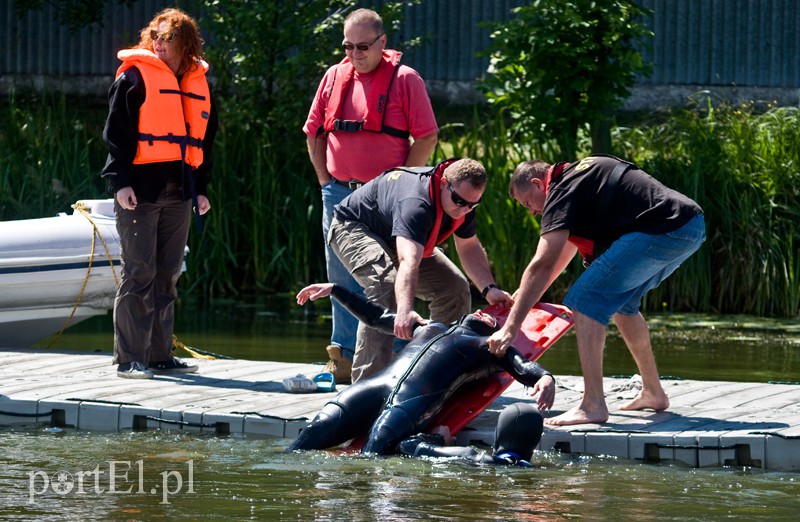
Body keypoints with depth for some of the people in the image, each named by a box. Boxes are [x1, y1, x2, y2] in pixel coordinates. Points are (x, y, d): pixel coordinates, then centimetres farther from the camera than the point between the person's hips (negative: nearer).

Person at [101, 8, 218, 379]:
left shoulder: (197, 82, 15)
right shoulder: (135, 77, -2)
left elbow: (203, 139, 21)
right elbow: (116, 133, -5)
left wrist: (200, 188, 15)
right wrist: (121, 181, -13)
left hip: (178, 194, 6)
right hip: (140, 191, -6)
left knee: (167, 277, 9)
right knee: (139, 275, -6)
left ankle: (160, 355, 14)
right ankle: (129, 359, -4)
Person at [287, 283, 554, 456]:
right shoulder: (429, 328, 41)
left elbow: (524, 368, 10)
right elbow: (375, 316, 49)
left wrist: (545, 378, -14)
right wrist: (334, 290, 49)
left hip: (418, 400, -3)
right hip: (377, 384, 3)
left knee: (379, 440, -37)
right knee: (321, 427, -25)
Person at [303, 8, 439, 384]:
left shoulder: (405, 80, -4)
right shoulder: (335, 77, 9)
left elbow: (427, 137, -5)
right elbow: (314, 132, 17)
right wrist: (326, 181, 9)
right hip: (340, 194, 5)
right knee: (343, 279, 7)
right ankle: (344, 357, 13)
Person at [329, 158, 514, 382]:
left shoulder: (462, 198, -15)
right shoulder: (416, 203, -43)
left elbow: (469, 247, 0)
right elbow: (408, 262, -58)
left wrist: (489, 288, -17)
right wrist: (405, 310, -72)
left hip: (393, 237, 9)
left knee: (455, 287, 1)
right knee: (386, 285, -36)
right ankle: (367, 380, -38)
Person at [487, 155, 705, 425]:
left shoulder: (563, 191, -4)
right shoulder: (579, 172, 25)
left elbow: (542, 264, -12)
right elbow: (569, 243, 37)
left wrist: (511, 327, -14)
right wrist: (528, 297, 40)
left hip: (663, 230, -10)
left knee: (585, 300, -8)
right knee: (620, 301, 27)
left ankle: (593, 406, -13)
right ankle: (653, 393, 34)